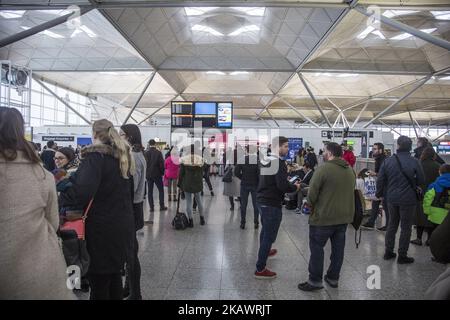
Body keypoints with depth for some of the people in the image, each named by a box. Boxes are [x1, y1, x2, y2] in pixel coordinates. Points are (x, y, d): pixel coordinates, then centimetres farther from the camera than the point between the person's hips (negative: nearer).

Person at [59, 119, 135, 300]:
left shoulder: (95, 156, -15)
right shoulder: (123, 156, 10)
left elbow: (82, 192, -30)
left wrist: (58, 199, -18)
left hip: (102, 228, -8)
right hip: (124, 225, 8)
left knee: (98, 280, 5)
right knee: (114, 274, 22)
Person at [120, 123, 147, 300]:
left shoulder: (134, 157, -18)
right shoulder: (136, 155, 13)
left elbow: (130, 187, -23)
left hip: (131, 208, -10)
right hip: (133, 206, 10)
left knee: (130, 251, -1)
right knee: (129, 248, 19)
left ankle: (134, 293, 11)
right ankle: (129, 286, 34)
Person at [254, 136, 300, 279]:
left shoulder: (266, 160, 8)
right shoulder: (279, 162, -19)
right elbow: (283, 186, -25)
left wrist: (289, 183, 13)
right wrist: (295, 187, -7)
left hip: (262, 200, 9)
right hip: (272, 203, -9)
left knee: (265, 229, 28)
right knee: (269, 235, -2)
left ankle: (264, 251, 50)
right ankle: (260, 269, 3)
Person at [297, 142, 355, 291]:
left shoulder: (324, 169, -16)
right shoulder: (350, 170, 7)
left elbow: (312, 193, -14)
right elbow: (350, 192, 12)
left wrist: (310, 205, 4)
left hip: (324, 216, -7)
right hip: (344, 216, 7)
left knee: (317, 248, 5)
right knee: (338, 248, 15)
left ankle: (315, 280, 12)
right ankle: (333, 278, 27)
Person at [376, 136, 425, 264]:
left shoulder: (388, 161, -5)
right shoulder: (414, 162, -13)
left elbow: (380, 180, -1)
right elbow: (421, 181, -5)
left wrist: (379, 194, 14)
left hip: (392, 198, 3)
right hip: (408, 199, -3)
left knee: (392, 224, 18)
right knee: (406, 227, 8)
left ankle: (388, 251, 24)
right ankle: (402, 255, 14)